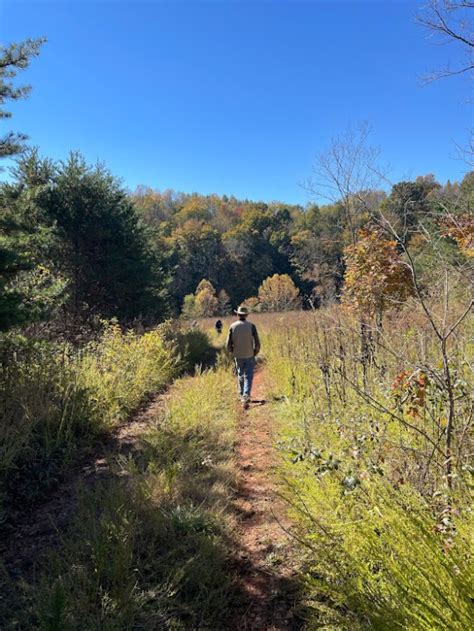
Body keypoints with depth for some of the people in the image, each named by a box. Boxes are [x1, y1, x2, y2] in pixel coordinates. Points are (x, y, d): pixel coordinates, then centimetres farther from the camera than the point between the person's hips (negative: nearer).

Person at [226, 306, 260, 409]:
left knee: (240, 375, 20)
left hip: (238, 356, 2)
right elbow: (257, 343, -9)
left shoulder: (232, 326, -5)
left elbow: (228, 344, -5)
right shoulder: (251, 326, -8)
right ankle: (246, 396, -18)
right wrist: (255, 353, 9)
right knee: (248, 377, 0)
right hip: (249, 355, -2)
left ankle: (242, 395, 33)